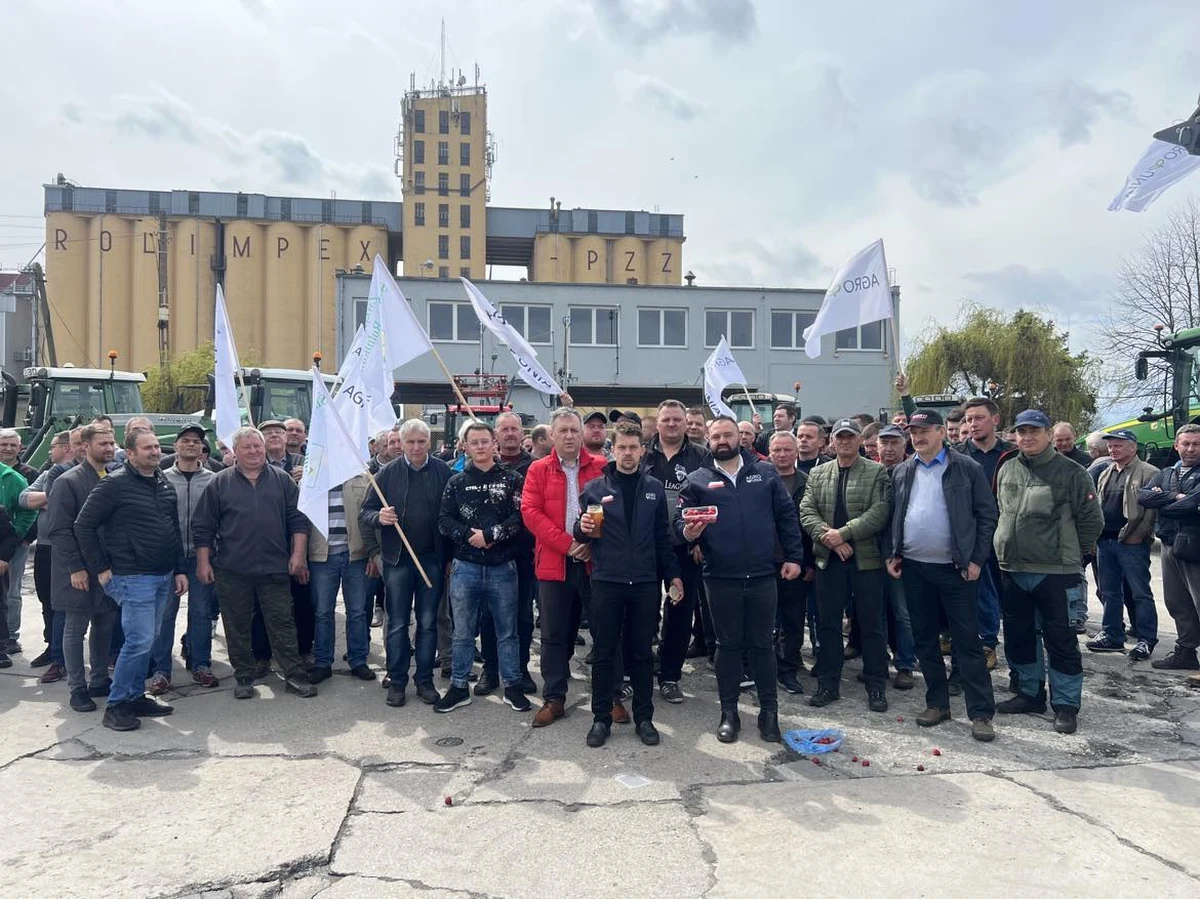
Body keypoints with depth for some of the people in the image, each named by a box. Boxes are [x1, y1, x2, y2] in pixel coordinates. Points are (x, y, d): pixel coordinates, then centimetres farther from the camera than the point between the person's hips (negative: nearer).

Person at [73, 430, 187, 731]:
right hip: (133, 577, -7)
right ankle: (115, 705, 3)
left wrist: (180, 569, 12)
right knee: (139, 640, -10)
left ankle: (136, 696, 23)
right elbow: (83, 525, -9)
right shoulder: (115, 485, -9)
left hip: (163, 576, 7)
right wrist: (100, 569, -9)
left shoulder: (166, 485, 12)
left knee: (147, 640, 12)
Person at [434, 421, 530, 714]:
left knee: (507, 631, 9)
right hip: (465, 567, 1)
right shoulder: (456, 482, 7)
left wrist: (489, 535, -16)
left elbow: (519, 518, -9)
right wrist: (469, 535, -15)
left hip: (502, 567, -1)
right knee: (463, 632, 9)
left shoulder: (511, 479, 1)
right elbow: (444, 520, 0)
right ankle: (458, 687, 21)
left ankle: (512, 686, 21)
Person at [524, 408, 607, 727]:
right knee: (554, 635, 8)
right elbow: (530, 512, -4)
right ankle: (553, 698, 19)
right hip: (554, 564, 0)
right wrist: (567, 544, -13)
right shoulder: (539, 470, 5)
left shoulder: (600, 467, 5)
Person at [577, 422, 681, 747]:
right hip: (606, 582, -1)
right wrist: (583, 529, -17)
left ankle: (644, 717, 21)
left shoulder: (654, 488, 7)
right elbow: (582, 534, 6)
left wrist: (673, 575, 7)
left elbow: (662, 536, 10)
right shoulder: (594, 487, 2)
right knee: (604, 653, 6)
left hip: (645, 583, 1)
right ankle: (601, 717, 17)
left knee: (642, 652, 10)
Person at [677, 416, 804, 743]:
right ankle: (729, 713, 22)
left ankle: (769, 712, 21)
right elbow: (681, 519, 0)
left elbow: (787, 516, 6)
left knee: (762, 644, 9)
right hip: (721, 578, 0)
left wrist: (794, 556, 1)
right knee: (728, 645, 10)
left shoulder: (765, 472, 5)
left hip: (762, 576, 1)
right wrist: (687, 531, -23)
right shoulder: (697, 480, 3)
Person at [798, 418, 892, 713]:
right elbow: (806, 511, 3)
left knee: (871, 624, 5)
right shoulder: (817, 474, 11)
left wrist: (843, 533, -17)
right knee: (828, 623, 9)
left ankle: (876, 687, 16)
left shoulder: (877, 472, 0)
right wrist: (827, 537, -13)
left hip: (866, 559, -3)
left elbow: (879, 512, -11)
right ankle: (828, 684, 19)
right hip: (829, 560, 3)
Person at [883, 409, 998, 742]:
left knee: (967, 641, 0)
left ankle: (981, 713, 6)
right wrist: (890, 554, 4)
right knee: (924, 638, 11)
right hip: (913, 567, 4)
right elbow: (891, 516, 12)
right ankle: (937, 703, 24)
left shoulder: (967, 469, -3)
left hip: (955, 567, -4)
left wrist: (977, 559, -8)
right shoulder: (901, 472, 8)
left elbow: (987, 515, -3)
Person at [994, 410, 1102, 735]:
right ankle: (1030, 692, 30)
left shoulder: (1071, 472, -8)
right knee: (1018, 636, 15)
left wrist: (1071, 552, 4)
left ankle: (1066, 704, 14)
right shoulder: (1007, 470, 7)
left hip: (1054, 573, -5)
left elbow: (1092, 520, -3)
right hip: (1013, 570, 6)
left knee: (1061, 640, 2)